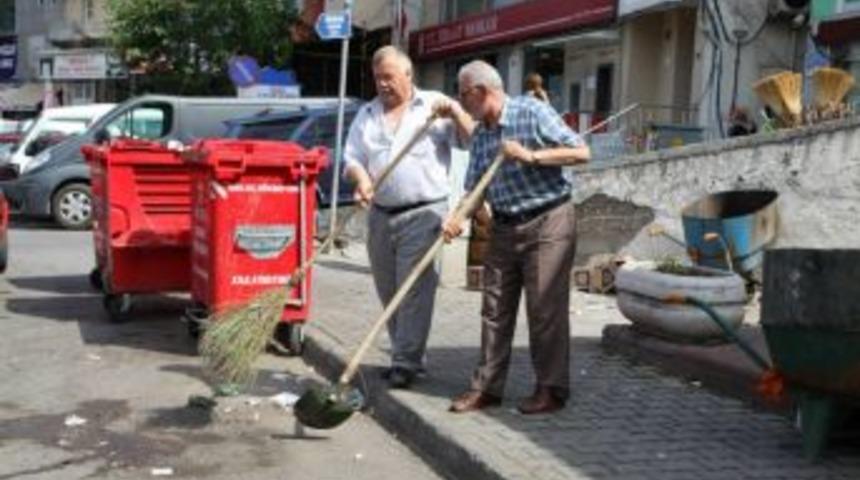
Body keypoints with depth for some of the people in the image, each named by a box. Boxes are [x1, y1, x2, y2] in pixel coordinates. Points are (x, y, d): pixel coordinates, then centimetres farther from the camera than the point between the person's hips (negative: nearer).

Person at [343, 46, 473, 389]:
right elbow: (352, 158, 11)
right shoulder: (367, 115, 16)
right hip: (380, 215, 5)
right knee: (388, 292, 10)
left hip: (423, 214, -5)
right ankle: (406, 355, 22)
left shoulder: (434, 105, 5)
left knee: (415, 290, -8)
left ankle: (406, 362, -4)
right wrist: (361, 178, -11)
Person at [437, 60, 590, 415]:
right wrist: (457, 217, -9)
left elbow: (581, 152, -13)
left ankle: (552, 389, 8)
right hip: (504, 227, 7)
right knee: (495, 308, 7)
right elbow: (475, 188, 10)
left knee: (545, 309, -3)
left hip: (548, 223, -7)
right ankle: (487, 387, 15)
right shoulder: (480, 135, 11)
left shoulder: (533, 112, -9)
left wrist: (531, 156, -19)